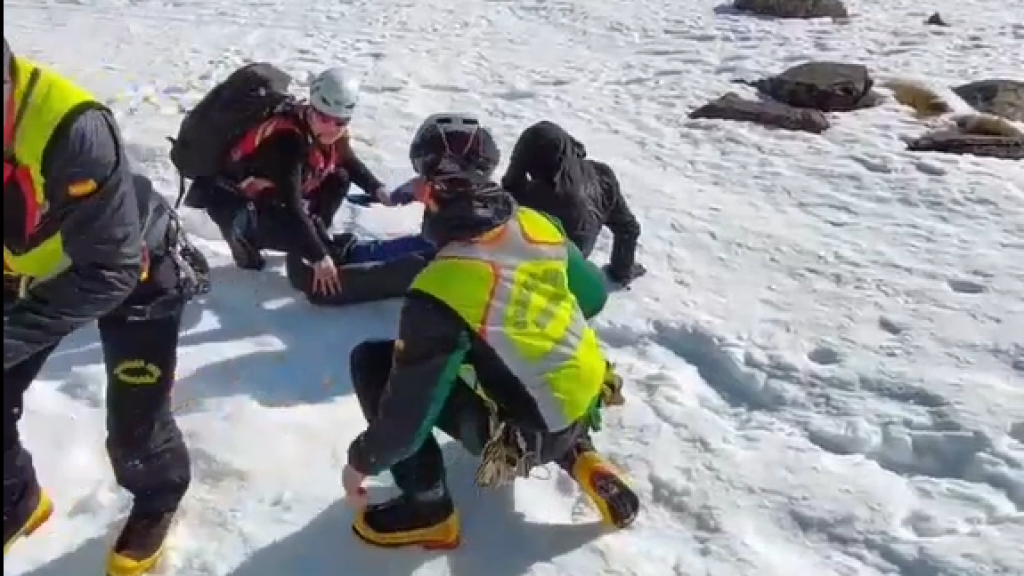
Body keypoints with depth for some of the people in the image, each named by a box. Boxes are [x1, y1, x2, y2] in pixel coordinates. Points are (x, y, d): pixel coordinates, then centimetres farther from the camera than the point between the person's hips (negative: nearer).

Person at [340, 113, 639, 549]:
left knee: (373, 360, -5)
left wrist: (362, 460, -4)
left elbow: (409, 414, -22)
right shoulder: (538, 225, -8)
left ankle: (427, 507, 6)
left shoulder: (442, 289, -28)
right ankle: (577, 455, 22)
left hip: (528, 435, -6)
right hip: (589, 399, 7)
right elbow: (594, 296, 9)